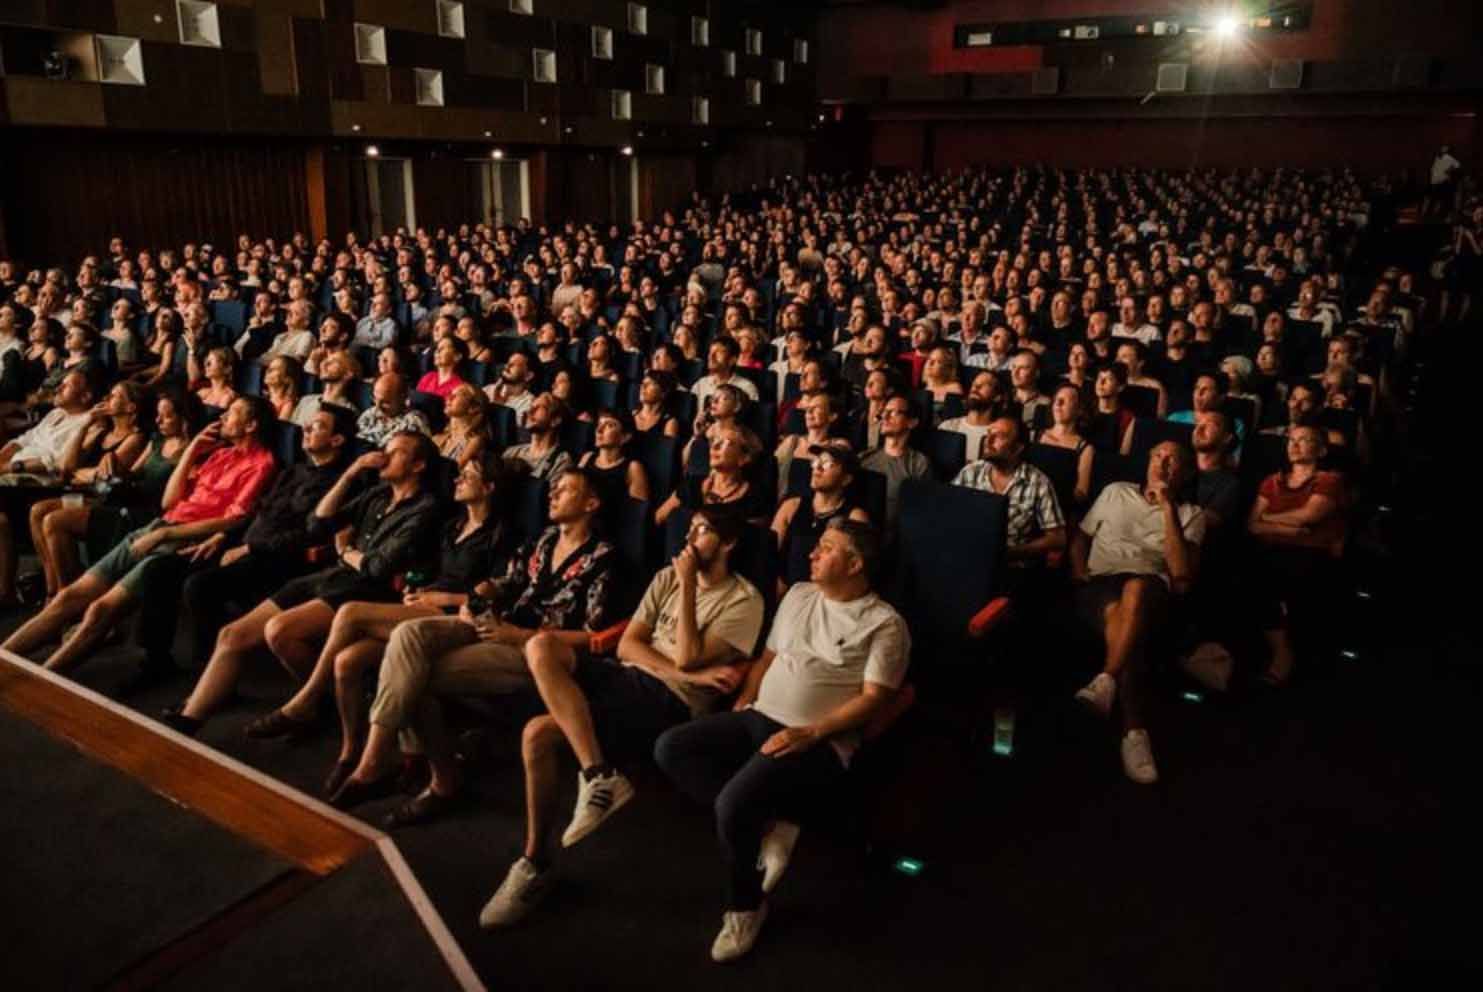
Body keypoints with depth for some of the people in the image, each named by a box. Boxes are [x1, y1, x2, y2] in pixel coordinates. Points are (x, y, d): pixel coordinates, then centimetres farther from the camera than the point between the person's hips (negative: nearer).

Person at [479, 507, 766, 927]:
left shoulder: (744, 600, -2)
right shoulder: (668, 577, 17)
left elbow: (686, 658, -13)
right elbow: (627, 644, 7)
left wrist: (688, 584, -7)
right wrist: (687, 674, -9)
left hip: (672, 703, -7)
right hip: (627, 676, 7)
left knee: (540, 732, -24)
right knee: (542, 645, -24)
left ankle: (536, 861, -6)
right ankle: (599, 776, -29)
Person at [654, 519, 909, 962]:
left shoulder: (883, 623, -5)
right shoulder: (799, 594, 15)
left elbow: (873, 699, -11)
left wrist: (810, 734, -20)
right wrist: (743, 700, 6)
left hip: (818, 742, -7)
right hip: (758, 718, 8)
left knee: (734, 803, -29)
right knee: (670, 747, -11)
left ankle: (744, 907, 0)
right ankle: (764, 826, -9)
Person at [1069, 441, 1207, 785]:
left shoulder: (1191, 514, 16)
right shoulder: (1116, 492, 25)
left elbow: (1182, 573, 0)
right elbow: (1080, 536, 27)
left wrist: (1167, 508, -1)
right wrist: (1079, 572, 4)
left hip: (1152, 590, -1)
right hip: (1100, 583, 2)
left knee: (1135, 588, -41)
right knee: (1117, 612, -38)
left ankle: (1105, 682, -46)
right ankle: (1135, 732, -44)